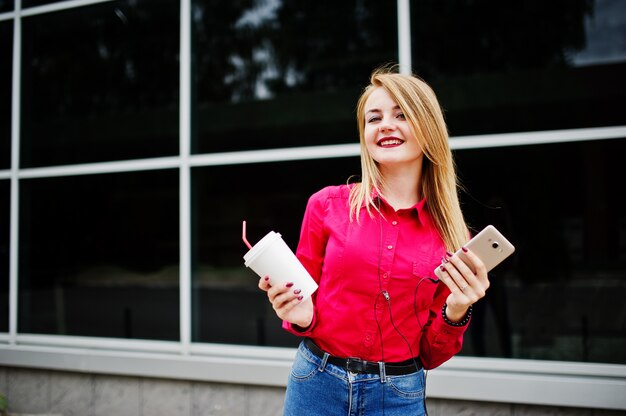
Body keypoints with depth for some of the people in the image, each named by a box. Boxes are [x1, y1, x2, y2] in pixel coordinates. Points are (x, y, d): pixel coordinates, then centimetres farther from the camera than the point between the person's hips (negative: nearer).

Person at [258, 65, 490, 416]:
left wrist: (456, 313, -15)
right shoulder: (327, 204, -6)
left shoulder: (451, 233, -3)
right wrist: (301, 316, -15)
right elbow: (303, 298, 5)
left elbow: (431, 355, 2)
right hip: (317, 381, 0)